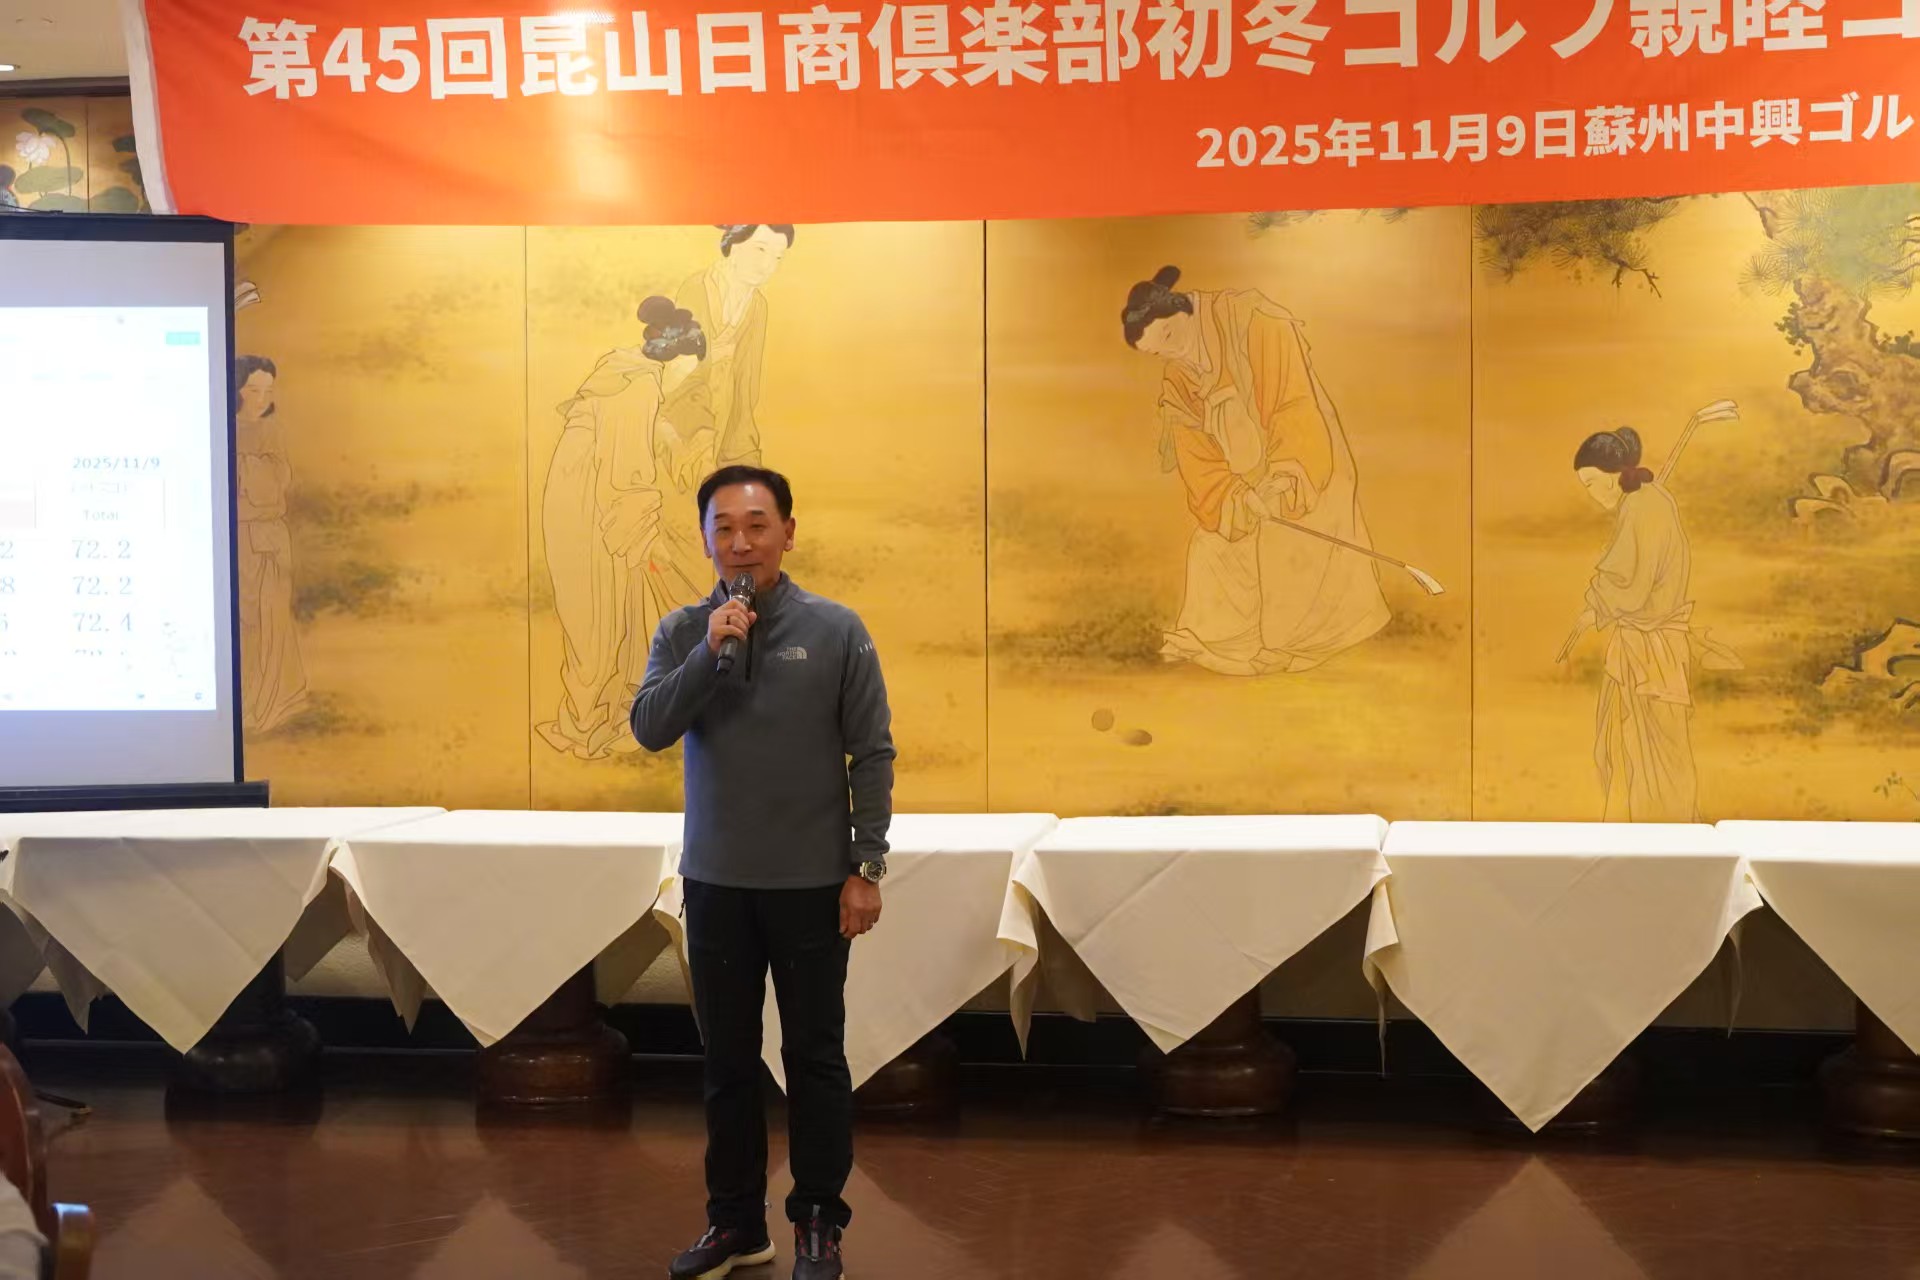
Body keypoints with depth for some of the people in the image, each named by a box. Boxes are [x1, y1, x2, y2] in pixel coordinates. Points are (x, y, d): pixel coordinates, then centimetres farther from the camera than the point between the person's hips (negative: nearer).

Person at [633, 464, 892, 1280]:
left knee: (814, 1058, 5)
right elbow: (649, 729, -10)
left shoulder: (835, 631, -4)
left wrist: (867, 866, -9)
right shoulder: (683, 632, 2)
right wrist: (709, 652, -21)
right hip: (715, 882, 3)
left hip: (811, 883, -2)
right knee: (728, 1060, 11)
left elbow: (872, 754, -4)